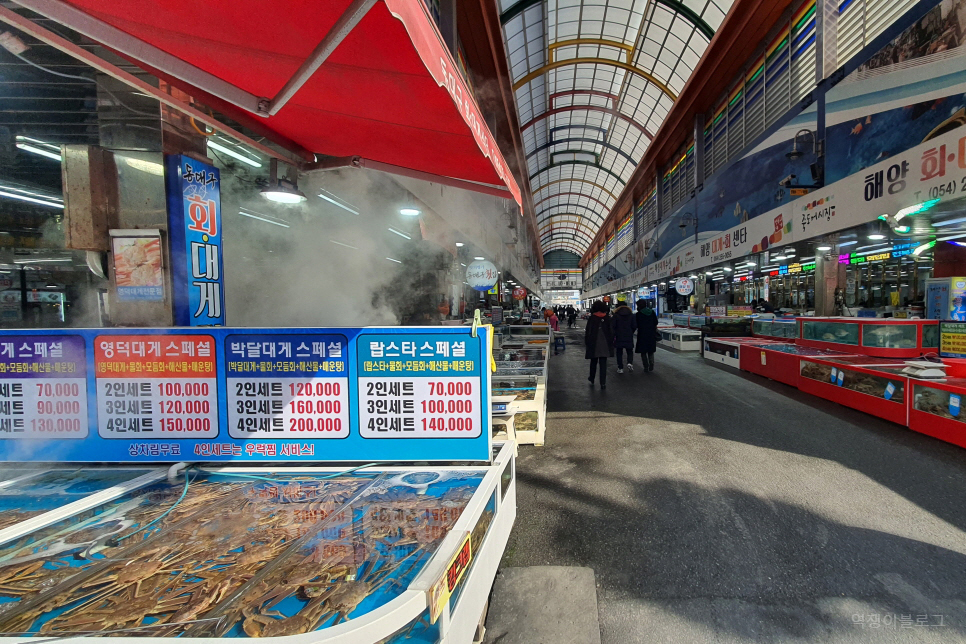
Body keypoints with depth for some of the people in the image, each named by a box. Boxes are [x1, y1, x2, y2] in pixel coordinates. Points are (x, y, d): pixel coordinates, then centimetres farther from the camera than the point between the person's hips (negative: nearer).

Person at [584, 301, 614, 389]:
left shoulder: (592, 319, -6)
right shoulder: (608, 319, 2)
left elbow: (588, 332, -6)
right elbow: (612, 332, 4)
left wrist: (587, 344, 2)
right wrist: (611, 343, 11)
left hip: (593, 345, -1)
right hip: (605, 345, 1)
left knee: (593, 363, 15)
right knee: (603, 364, 2)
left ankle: (592, 380, 26)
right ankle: (603, 383, -2)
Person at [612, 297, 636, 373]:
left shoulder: (616, 314, -7)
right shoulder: (631, 314, 2)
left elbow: (613, 326, -9)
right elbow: (634, 326, 3)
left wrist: (614, 335, 2)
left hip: (619, 337, -2)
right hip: (629, 337, 2)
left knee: (619, 353, 7)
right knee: (629, 351, 13)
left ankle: (620, 368, 7)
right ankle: (630, 363, -12)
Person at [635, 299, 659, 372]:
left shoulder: (638, 314, -9)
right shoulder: (652, 312, 4)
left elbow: (637, 325, -7)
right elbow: (656, 323, 7)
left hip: (642, 335, -4)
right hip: (651, 334, 4)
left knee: (643, 352, 5)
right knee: (651, 352, 14)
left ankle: (646, 367, 3)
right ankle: (651, 366, 3)